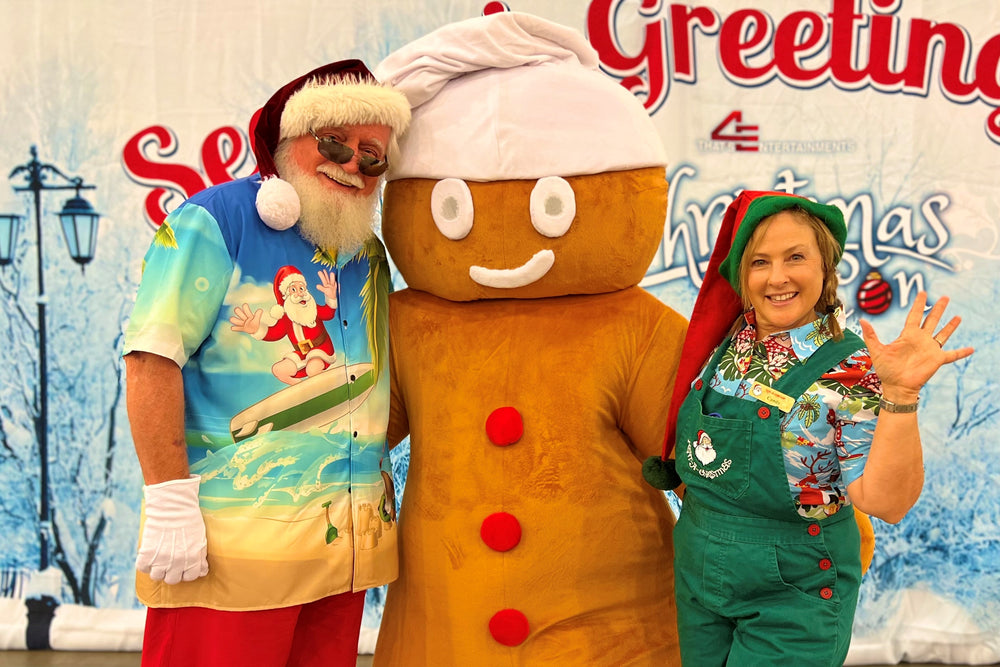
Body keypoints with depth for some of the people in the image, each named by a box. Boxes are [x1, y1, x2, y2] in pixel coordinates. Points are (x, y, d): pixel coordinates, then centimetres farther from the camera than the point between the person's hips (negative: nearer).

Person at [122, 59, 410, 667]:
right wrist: (170, 503, -19)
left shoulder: (369, 256, 15)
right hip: (232, 543, -7)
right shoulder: (218, 220, -7)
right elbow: (153, 359, -15)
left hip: (346, 543, 7)